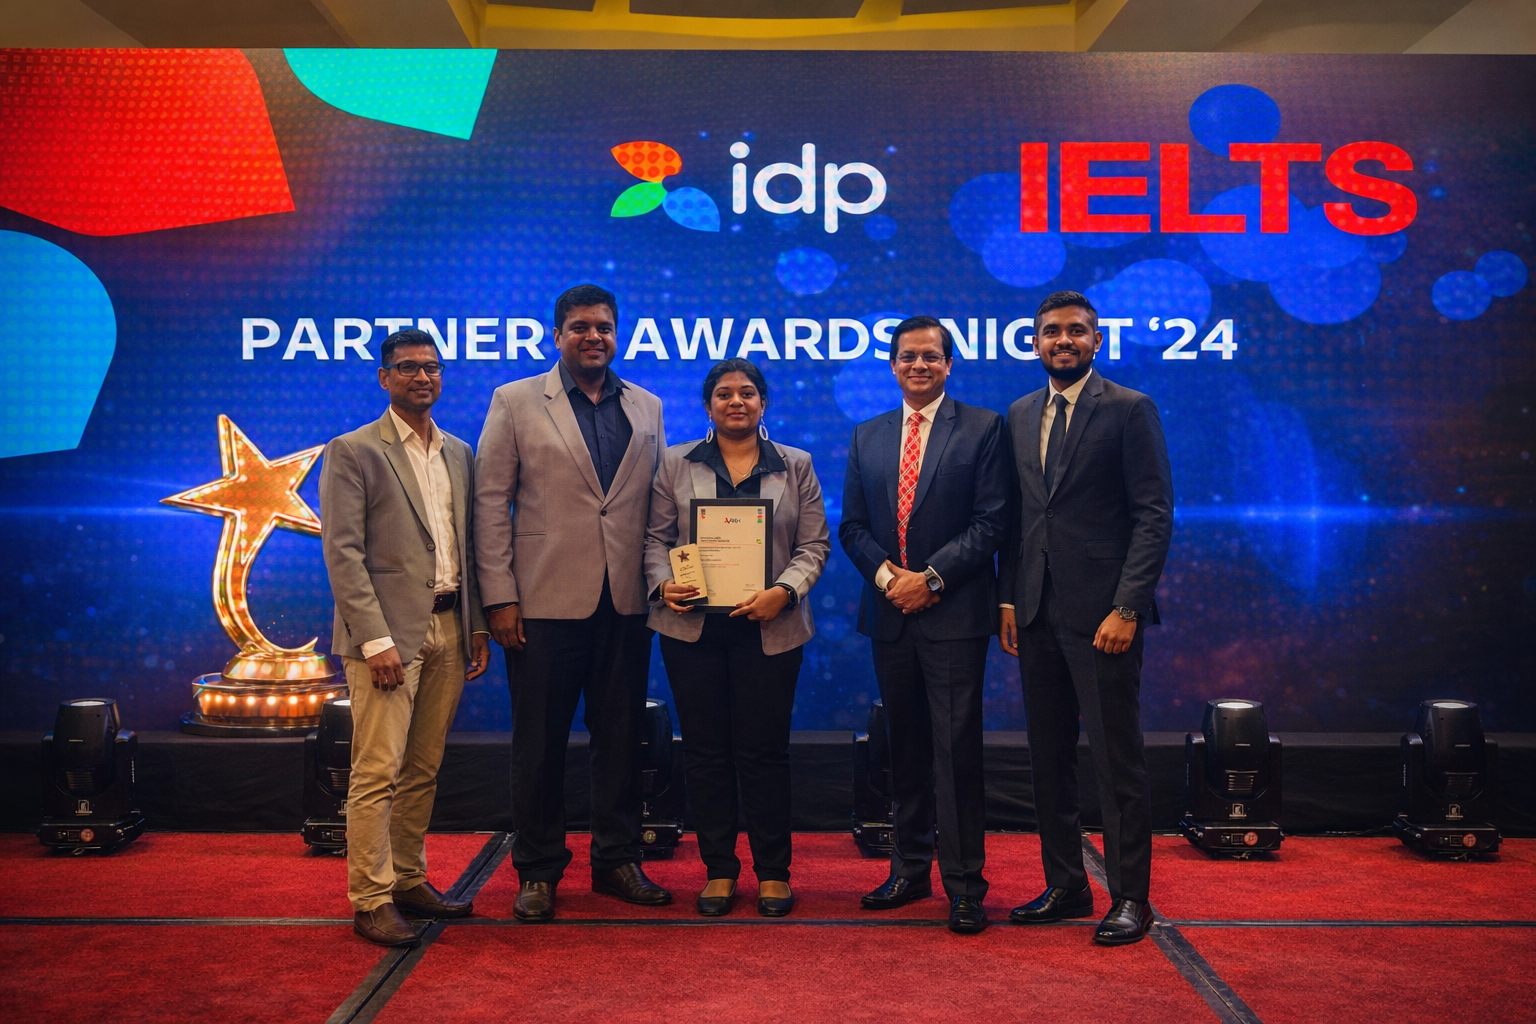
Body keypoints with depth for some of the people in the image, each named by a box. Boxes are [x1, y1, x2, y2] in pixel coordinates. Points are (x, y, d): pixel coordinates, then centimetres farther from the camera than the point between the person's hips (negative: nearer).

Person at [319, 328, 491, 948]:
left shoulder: (460, 454, 15)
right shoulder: (353, 452, -3)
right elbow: (343, 552, -9)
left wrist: (478, 626, 11)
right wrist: (376, 639, -16)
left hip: (448, 630, 6)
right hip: (389, 631, -6)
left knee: (424, 770, 12)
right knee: (378, 771, -5)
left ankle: (409, 880, 23)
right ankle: (371, 901, 4)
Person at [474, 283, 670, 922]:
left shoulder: (647, 408, 12)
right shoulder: (515, 403, 3)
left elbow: (659, 503, 14)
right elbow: (491, 502, -1)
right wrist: (500, 597, -7)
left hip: (626, 604, 3)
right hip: (546, 601, -3)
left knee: (621, 737, 10)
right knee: (540, 742, 5)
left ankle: (617, 861, 24)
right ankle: (538, 871, 18)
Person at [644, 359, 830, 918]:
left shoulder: (796, 466, 9)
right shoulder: (675, 464, 10)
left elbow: (814, 543, 4)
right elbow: (656, 537, 7)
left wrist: (784, 590, -13)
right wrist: (663, 584, -12)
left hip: (769, 629, -1)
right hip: (692, 626, 1)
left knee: (765, 750, 2)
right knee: (705, 750, 5)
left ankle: (773, 871, 15)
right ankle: (718, 869, 17)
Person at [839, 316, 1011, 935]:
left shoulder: (982, 429, 1)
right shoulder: (867, 437, 14)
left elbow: (991, 521, -6)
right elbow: (853, 525, 12)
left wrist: (930, 577, -13)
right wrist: (883, 573, -7)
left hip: (953, 612, -4)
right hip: (889, 612, 4)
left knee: (956, 748, -5)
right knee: (904, 746, 12)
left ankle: (964, 884, 4)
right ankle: (910, 869, 23)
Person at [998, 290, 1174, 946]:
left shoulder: (1129, 410, -3)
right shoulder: (1020, 416, 15)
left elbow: (1155, 515, -8)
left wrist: (1126, 608, -15)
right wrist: (1008, 599, 9)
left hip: (1101, 613, -6)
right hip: (1036, 614, 6)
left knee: (1117, 760, -1)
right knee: (1049, 756, 12)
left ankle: (1130, 898, 11)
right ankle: (1064, 885, 24)